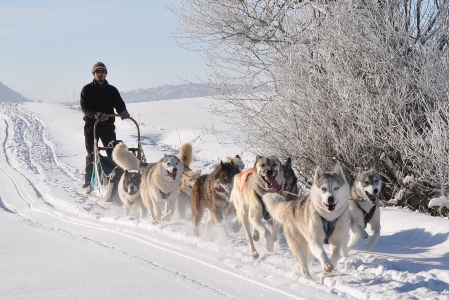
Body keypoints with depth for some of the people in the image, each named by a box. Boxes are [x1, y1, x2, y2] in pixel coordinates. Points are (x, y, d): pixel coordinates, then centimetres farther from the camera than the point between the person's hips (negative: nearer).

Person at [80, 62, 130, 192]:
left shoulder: (112, 90, 12)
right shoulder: (87, 90, 4)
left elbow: (119, 103, 2)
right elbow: (84, 107, -9)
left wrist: (123, 111, -22)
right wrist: (95, 114, -28)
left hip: (107, 125, 2)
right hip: (91, 125, -2)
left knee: (113, 152, -5)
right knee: (91, 154, 2)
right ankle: (88, 183, 8)